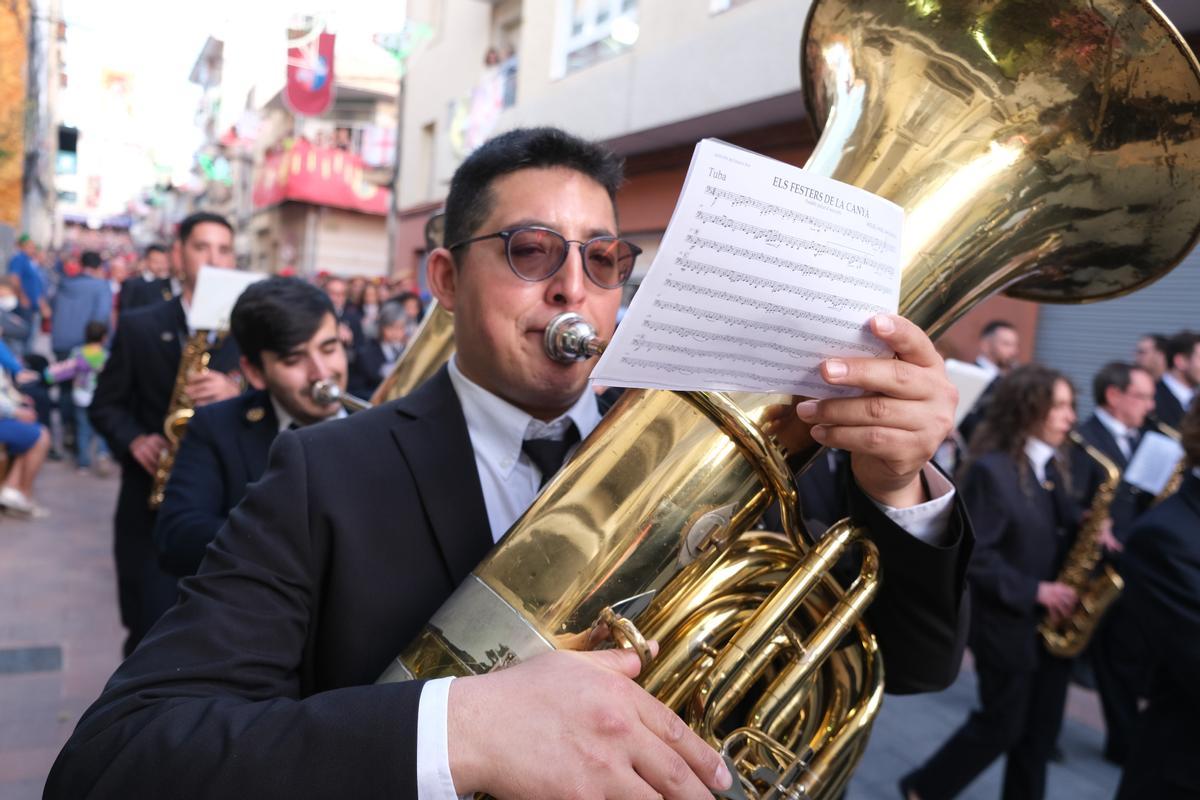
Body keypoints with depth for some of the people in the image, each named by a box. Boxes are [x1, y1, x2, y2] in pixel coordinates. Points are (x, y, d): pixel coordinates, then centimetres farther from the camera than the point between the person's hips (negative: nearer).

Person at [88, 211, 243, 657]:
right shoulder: (138, 326, 4)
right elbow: (105, 406, 8)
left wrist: (236, 391, -23)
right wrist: (134, 441, -12)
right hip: (151, 504, 0)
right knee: (150, 632, 2)